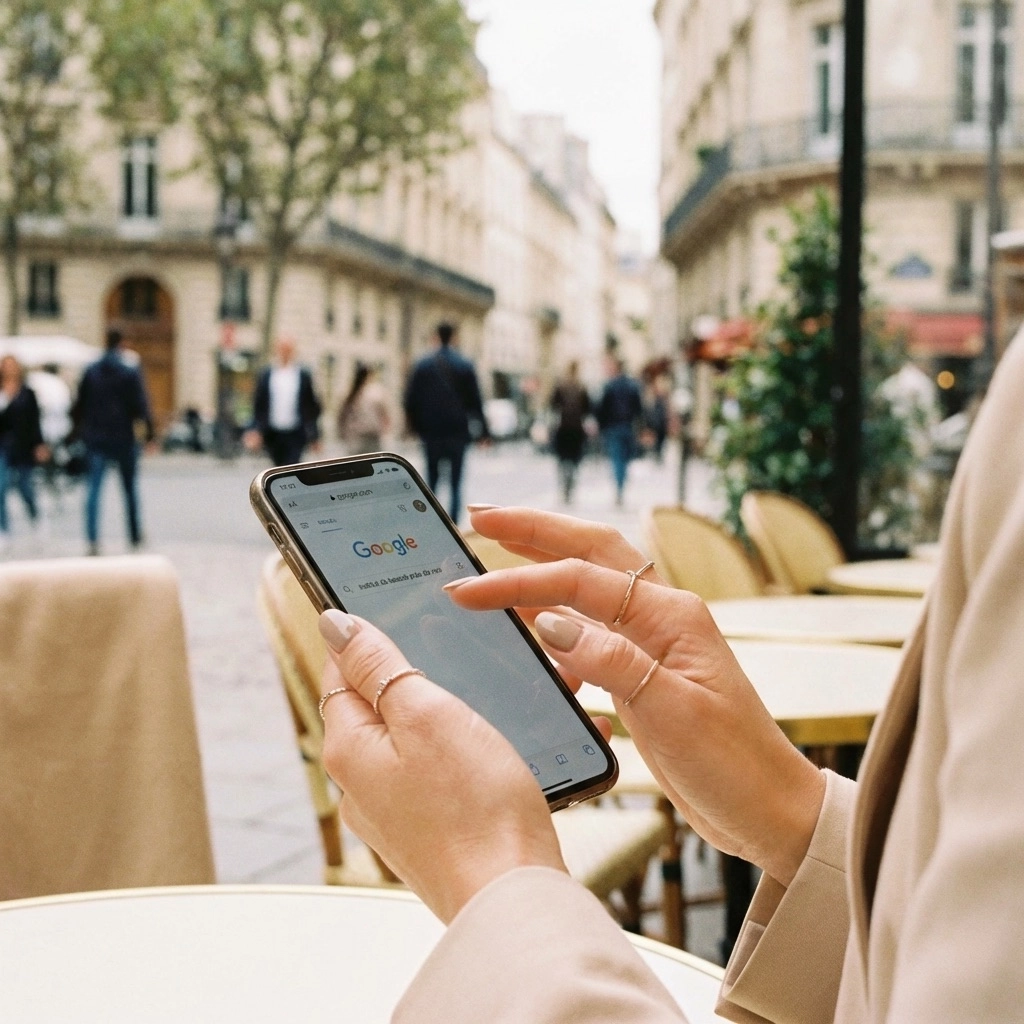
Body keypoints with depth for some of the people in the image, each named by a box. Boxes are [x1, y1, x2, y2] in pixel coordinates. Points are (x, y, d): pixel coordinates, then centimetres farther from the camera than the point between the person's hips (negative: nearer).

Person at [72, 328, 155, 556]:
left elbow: (79, 405, 11)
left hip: (96, 438, 2)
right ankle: (135, 537, 19)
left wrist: (81, 429, 21)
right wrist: (149, 431, -5)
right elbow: (140, 403, -10)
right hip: (123, 437, -2)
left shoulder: (91, 371, 5)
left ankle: (92, 540, -11)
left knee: (93, 489, 0)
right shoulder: (130, 370, -6)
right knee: (130, 488, 11)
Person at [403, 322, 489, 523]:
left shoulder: (422, 365, 2)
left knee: (431, 480, 10)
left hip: (430, 433, 1)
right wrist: (483, 431, 4)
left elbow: (410, 401, 2)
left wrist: (415, 427, 12)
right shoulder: (465, 366, -1)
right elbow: (475, 401, 0)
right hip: (457, 432, -1)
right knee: (455, 482, 3)